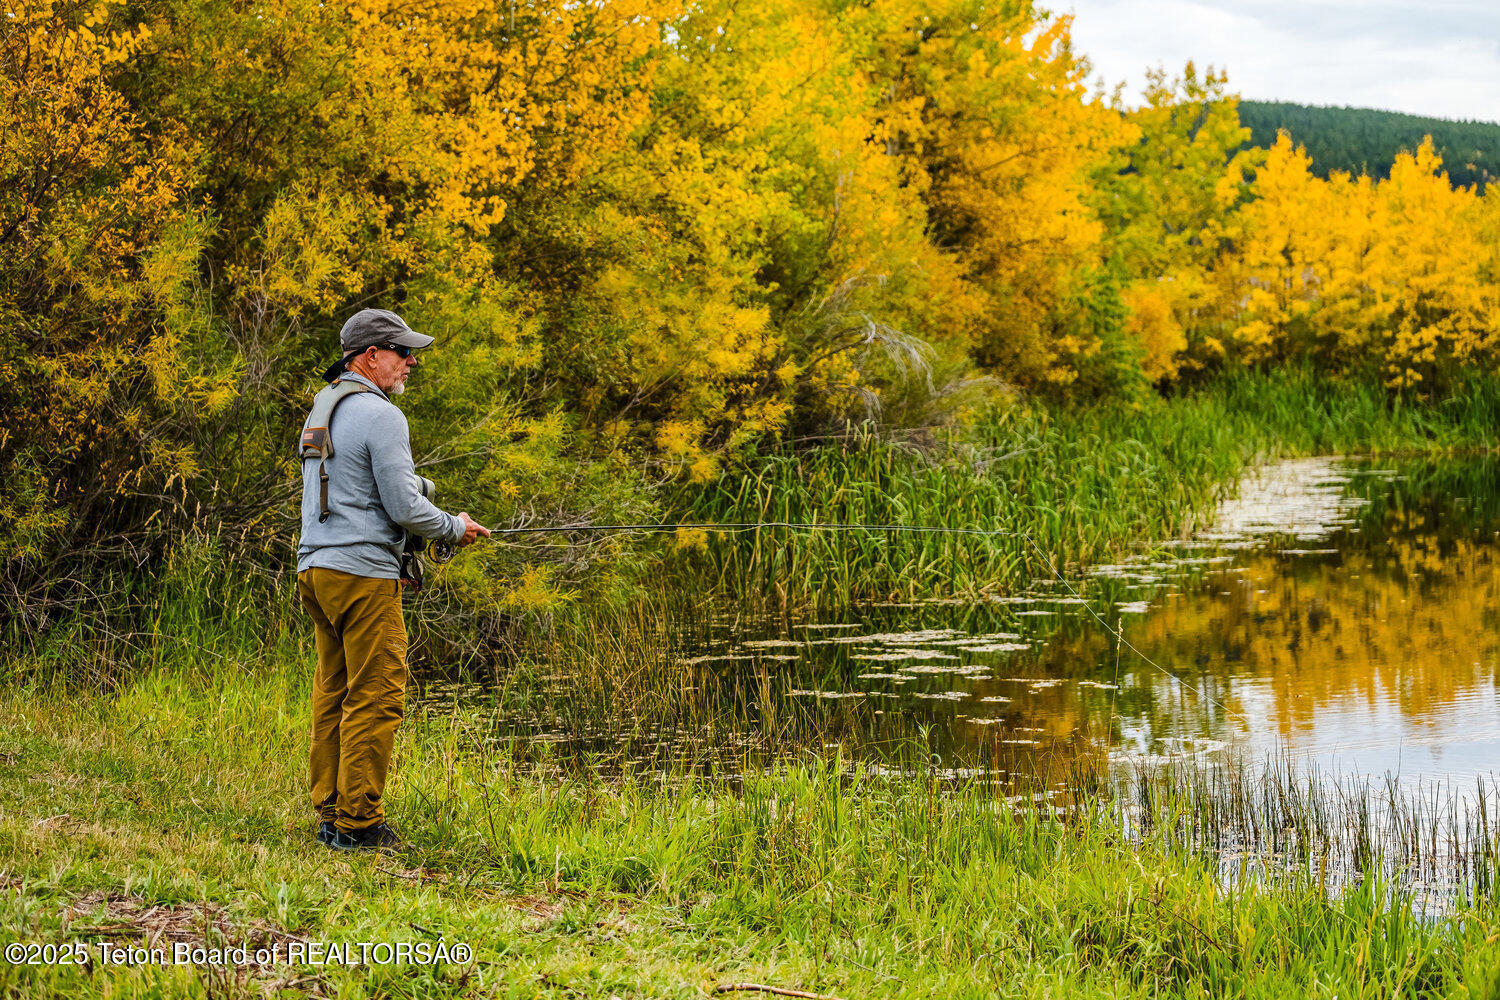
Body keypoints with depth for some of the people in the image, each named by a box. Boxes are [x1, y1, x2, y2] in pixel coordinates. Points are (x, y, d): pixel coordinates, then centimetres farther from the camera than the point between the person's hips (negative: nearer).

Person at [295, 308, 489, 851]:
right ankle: (358, 823, -6)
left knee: (333, 693, 12)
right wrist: (455, 528, 2)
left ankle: (330, 815, 14)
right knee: (376, 696, -6)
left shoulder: (320, 410, 17)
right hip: (363, 570, -10)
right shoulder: (380, 415, -12)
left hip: (315, 567, 10)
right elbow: (404, 506, -14)